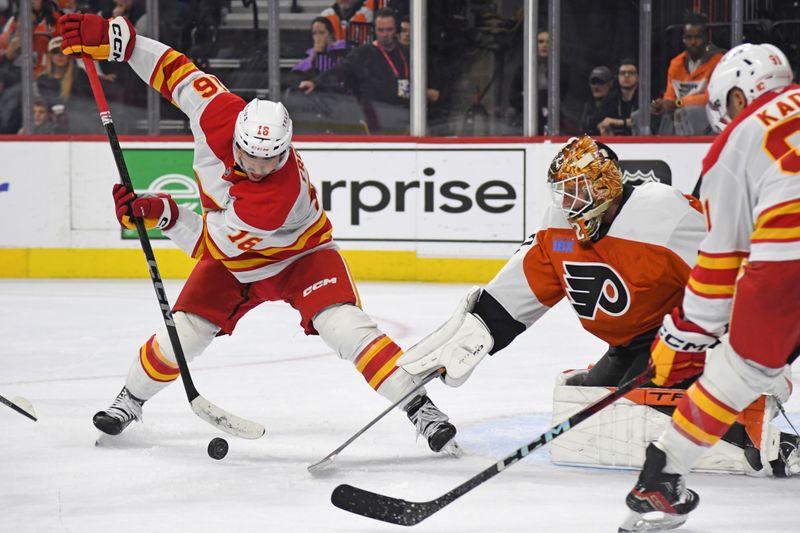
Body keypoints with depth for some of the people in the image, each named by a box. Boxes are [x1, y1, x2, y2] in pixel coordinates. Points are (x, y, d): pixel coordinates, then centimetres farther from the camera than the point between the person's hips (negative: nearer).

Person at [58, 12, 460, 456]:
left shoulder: (281, 195, -41)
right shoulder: (219, 115, -29)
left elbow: (209, 243, -31)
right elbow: (176, 71, -15)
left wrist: (162, 214, -41)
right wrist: (110, 38, -20)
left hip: (300, 253, -5)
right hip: (234, 259, 5)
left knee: (346, 327, -25)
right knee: (181, 334, -6)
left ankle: (421, 410, -20)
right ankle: (131, 399, 21)